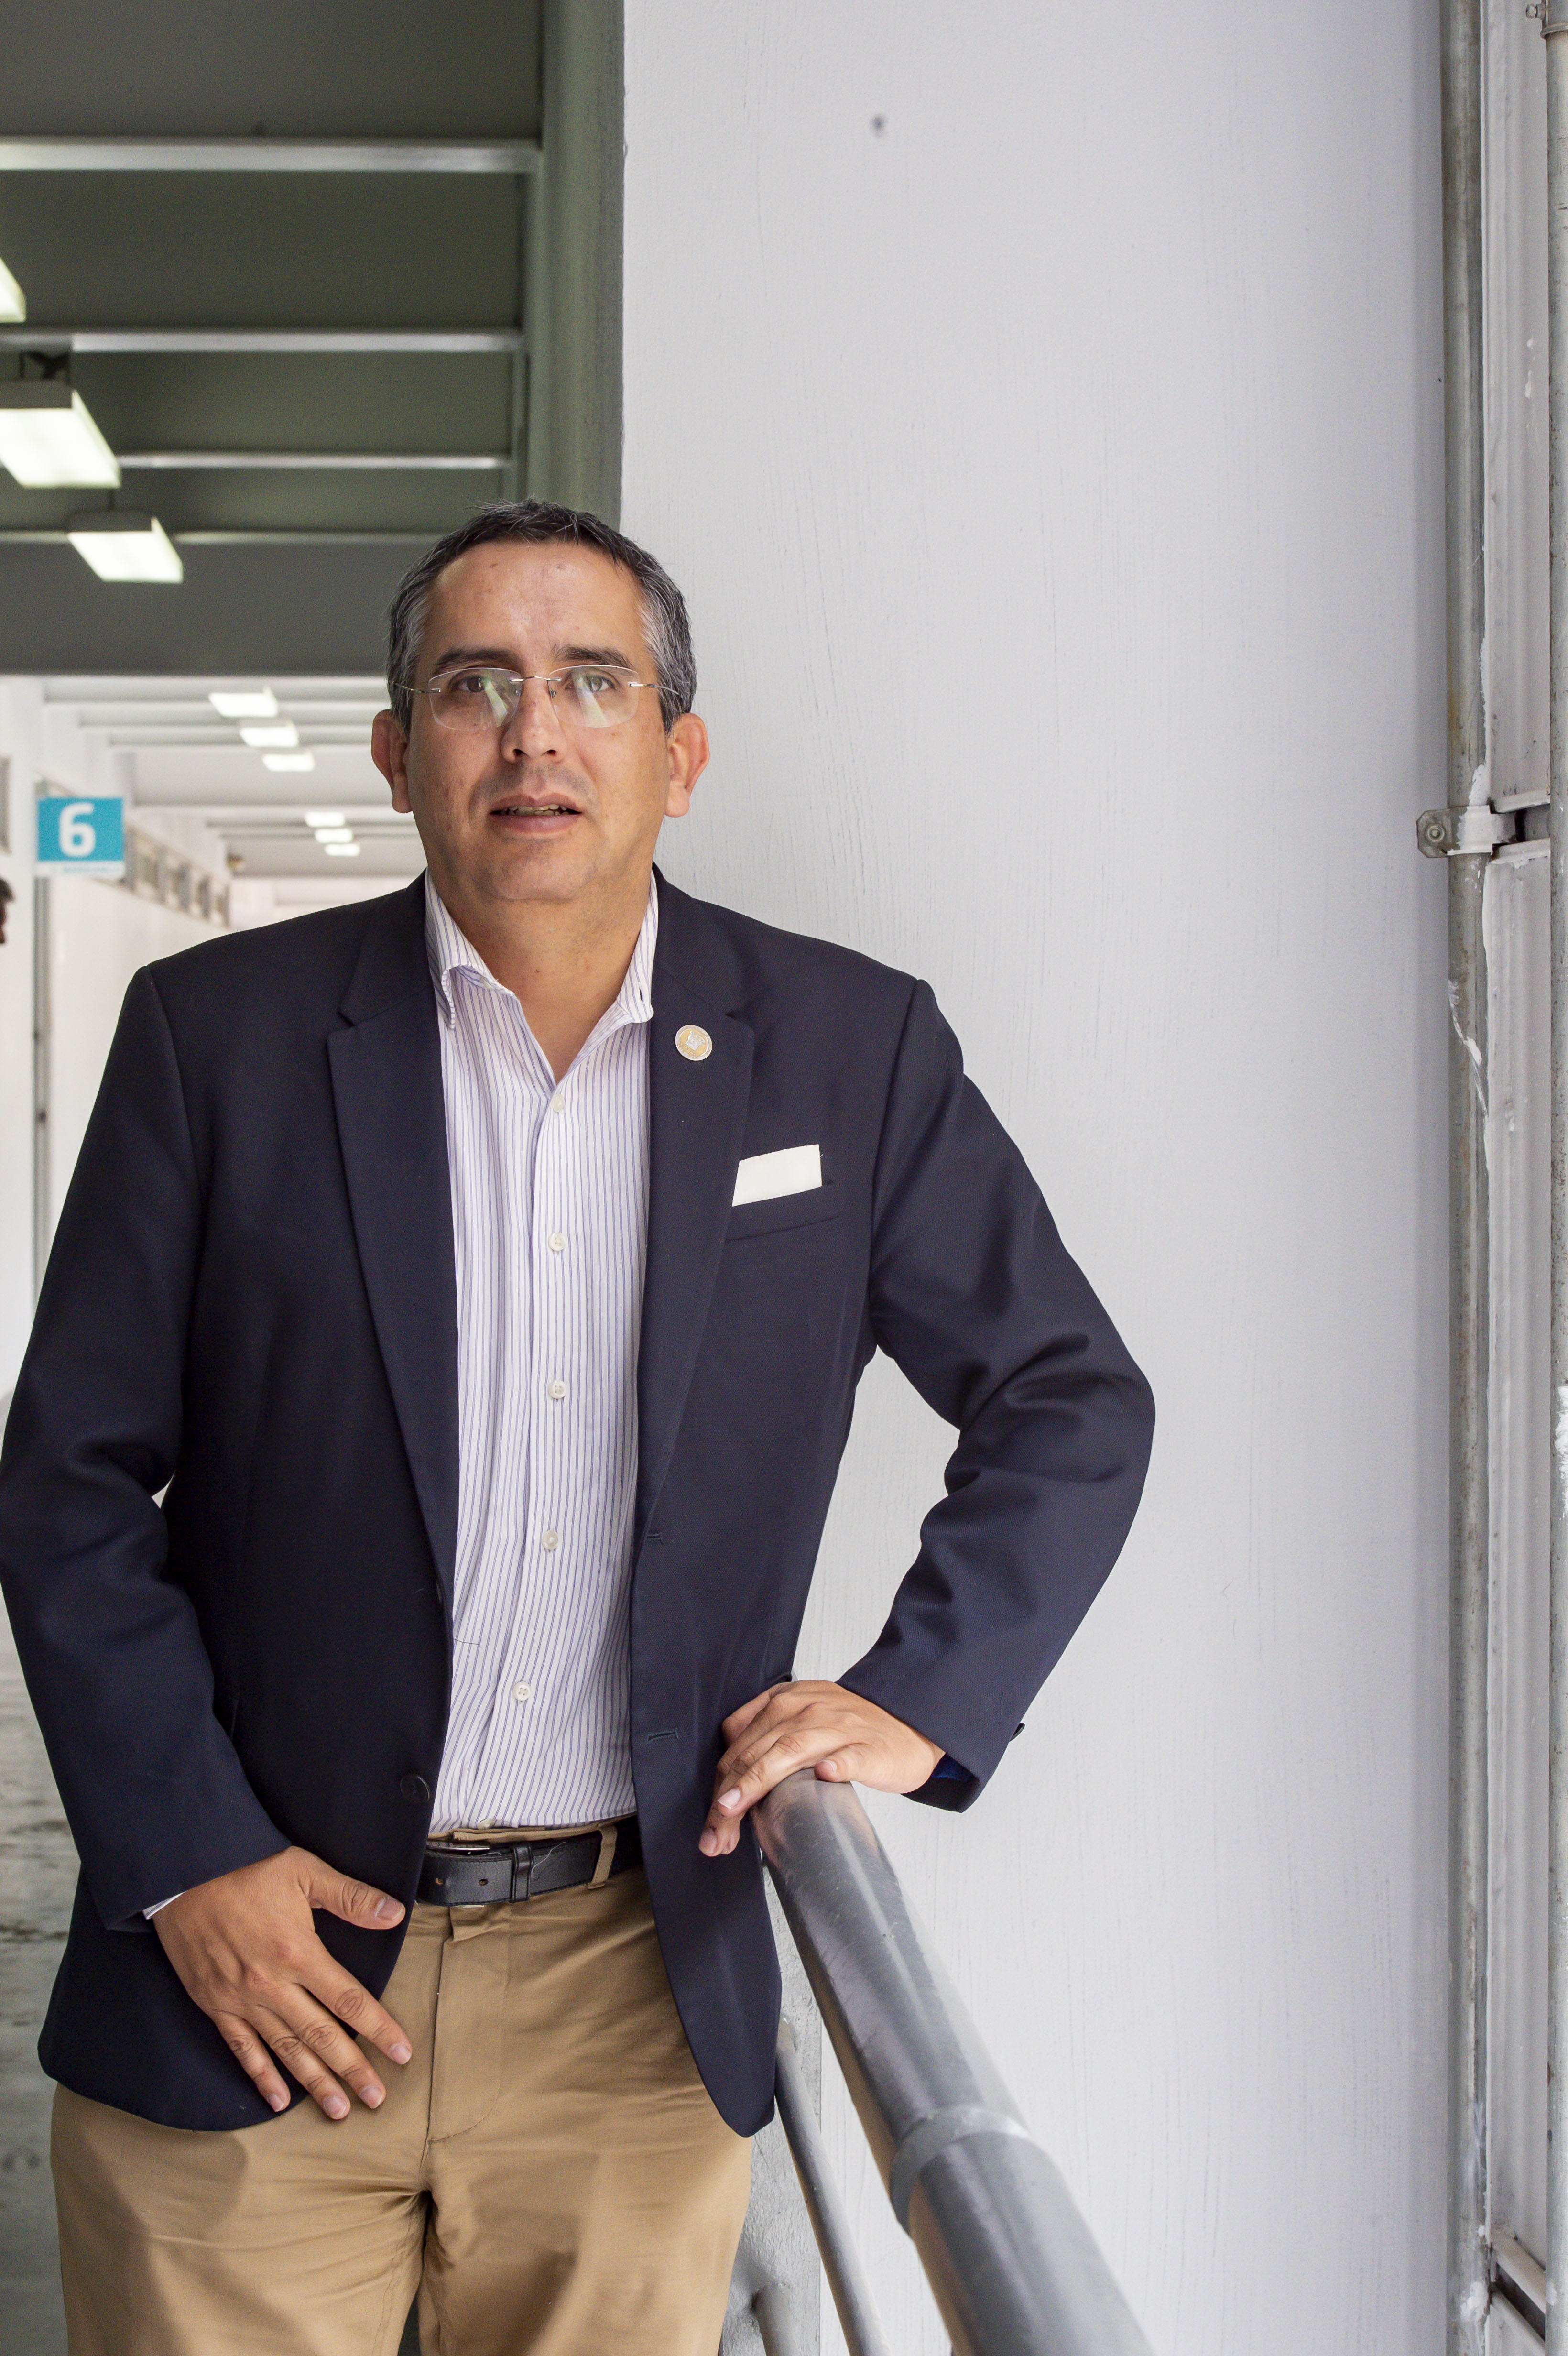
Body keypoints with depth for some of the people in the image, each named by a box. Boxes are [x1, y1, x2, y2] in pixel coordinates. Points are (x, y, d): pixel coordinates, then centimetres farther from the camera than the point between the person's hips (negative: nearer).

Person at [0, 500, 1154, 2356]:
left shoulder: (850, 1050, 2)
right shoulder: (220, 1034, -1)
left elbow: (1071, 1406, 10)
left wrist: (920, 1700, -3)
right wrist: (187, 1863, -7)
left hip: (638, 1998, 1)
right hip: (259, 1970, -1)